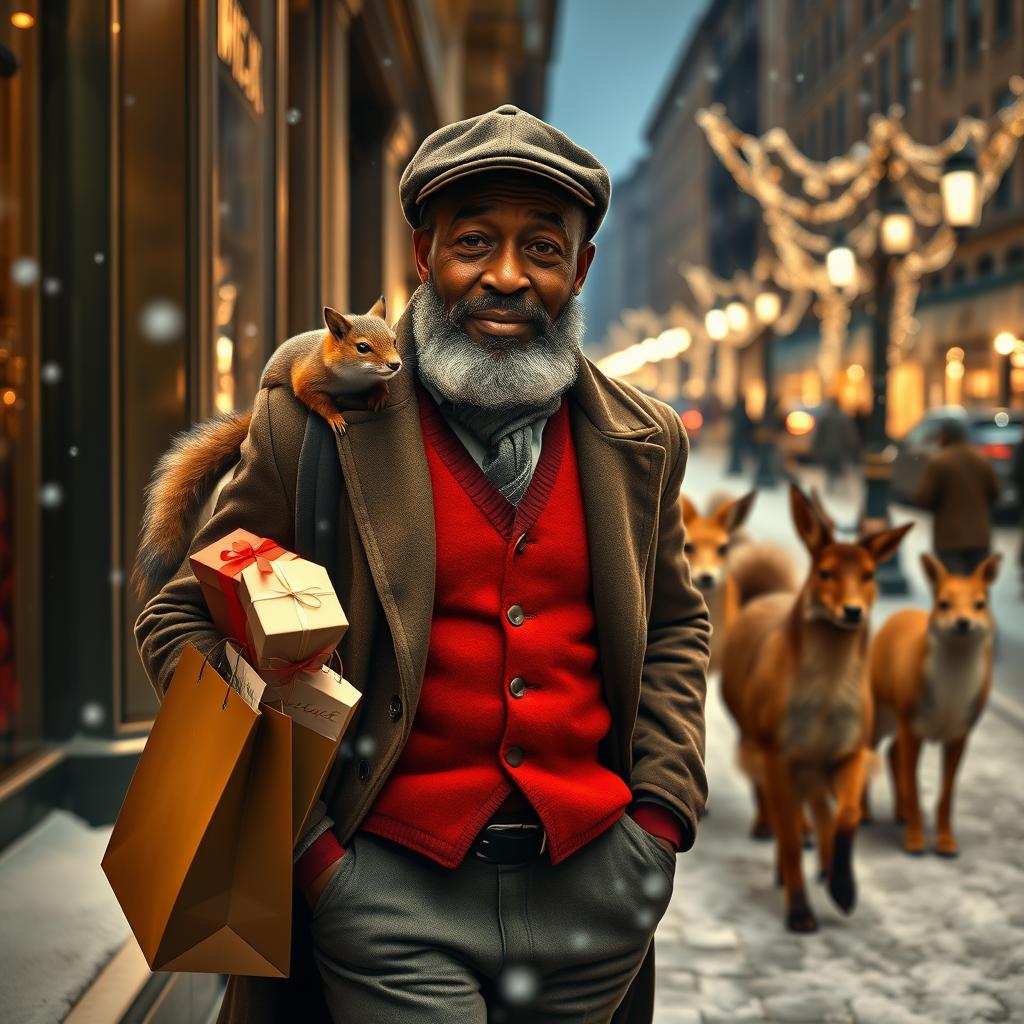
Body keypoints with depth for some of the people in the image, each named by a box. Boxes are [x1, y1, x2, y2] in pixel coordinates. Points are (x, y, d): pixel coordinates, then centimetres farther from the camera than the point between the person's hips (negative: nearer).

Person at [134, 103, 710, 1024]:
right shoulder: (315, 423, -6)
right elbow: (182, 621, -1)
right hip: (392, 890, -3)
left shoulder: (640, 440, 6)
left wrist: (663, 808, 8)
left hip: (593, 889, 4)